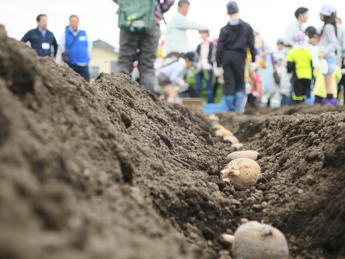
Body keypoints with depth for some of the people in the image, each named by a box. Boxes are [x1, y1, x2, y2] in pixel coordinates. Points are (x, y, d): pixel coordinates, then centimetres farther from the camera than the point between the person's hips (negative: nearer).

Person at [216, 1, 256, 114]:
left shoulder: (224, 29, 0)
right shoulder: (247, 27, 2)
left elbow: (220, 47, -1)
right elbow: (251, 45, 3)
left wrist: (219, 62, 5)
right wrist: (253, 59, 11)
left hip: (226, 58, 0)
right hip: (239, 58, 0)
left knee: (229, 84, 4)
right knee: (240, 84, 11)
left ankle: (231, 108, 6)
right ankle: (239, 108, 0)